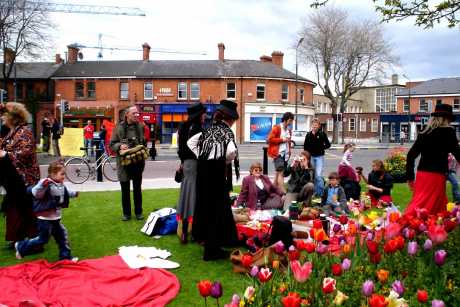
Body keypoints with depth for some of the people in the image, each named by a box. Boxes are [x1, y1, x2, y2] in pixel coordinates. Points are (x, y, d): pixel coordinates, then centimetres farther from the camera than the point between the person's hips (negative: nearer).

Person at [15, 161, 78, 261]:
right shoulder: (46, 184, -21)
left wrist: (74, 193, 37)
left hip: (56, 218, 8)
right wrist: (42, 184, -51)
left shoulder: (61, 185, 6)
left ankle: (65, 256, 23)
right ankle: (21, 247, 22)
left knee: (62, 236, 12)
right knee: (43, 239, 3)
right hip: (45, 219, -8)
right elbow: (35, 193, -35)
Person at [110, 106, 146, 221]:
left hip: (137, 162, 1)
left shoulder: (140, 126, 3)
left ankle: (138, 212, 22)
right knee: (125, 188, 7)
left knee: (137, 188, 10)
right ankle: (126, 213, 19)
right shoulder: (119, 127, -2)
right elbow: (112, 144, 0)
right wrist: (120, 146, -19)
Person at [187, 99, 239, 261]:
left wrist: (202, 156, 9)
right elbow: (232, 151, -27)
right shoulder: (227, 131, -10)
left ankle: (205, 237, 37)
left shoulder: (209, 129, 12)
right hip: (217, 172, -7)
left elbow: (190, 142, 14)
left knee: (205, 205, 20)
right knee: (217, 209, 1)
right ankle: (212, 250, 7)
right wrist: (226, 161, -7)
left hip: (203, 169, 8)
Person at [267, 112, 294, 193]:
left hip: (285, 154, 7)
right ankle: (284, 192, -17)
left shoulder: (289, 130, 16)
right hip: (278, 154, -7)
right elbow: (270, 139, -12)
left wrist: (289, 152, 16)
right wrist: (282, 140, -14)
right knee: (281, 172, -13)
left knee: (278, 173, 12)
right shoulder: (276, 128, -6)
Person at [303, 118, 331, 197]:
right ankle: (314, 192, 21)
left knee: (318, 175, -12)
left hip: (319, 157, -3)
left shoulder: (322, 134, -1)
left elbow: (328, 144, 3)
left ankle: (321, 193, -2)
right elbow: (305, 146, 8)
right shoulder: (308, 135, 5)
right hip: (311, 156, 3)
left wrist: (322, 147, -8)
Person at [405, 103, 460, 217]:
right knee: (422, 206, -7)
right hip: (436, 175, -6)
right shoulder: (448, 131, -4)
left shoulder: (423, 132, 10)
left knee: (440, 204, 19)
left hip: (422, 173, 7)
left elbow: (411, 155, 8)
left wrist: (410, 177, 13)